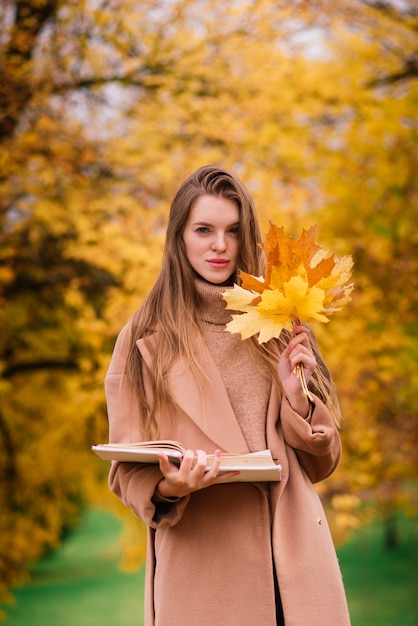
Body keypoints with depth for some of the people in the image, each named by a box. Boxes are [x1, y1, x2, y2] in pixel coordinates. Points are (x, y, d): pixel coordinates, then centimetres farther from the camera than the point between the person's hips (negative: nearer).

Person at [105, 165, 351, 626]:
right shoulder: (146, 339, 1)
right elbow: (128, 471, 1)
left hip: (293, 553, 3)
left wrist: (296, 395, -6)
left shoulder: (276, 325, 10)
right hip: (201, 561, -3)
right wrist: (168, 488, -20)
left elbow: (319, 464, 11)